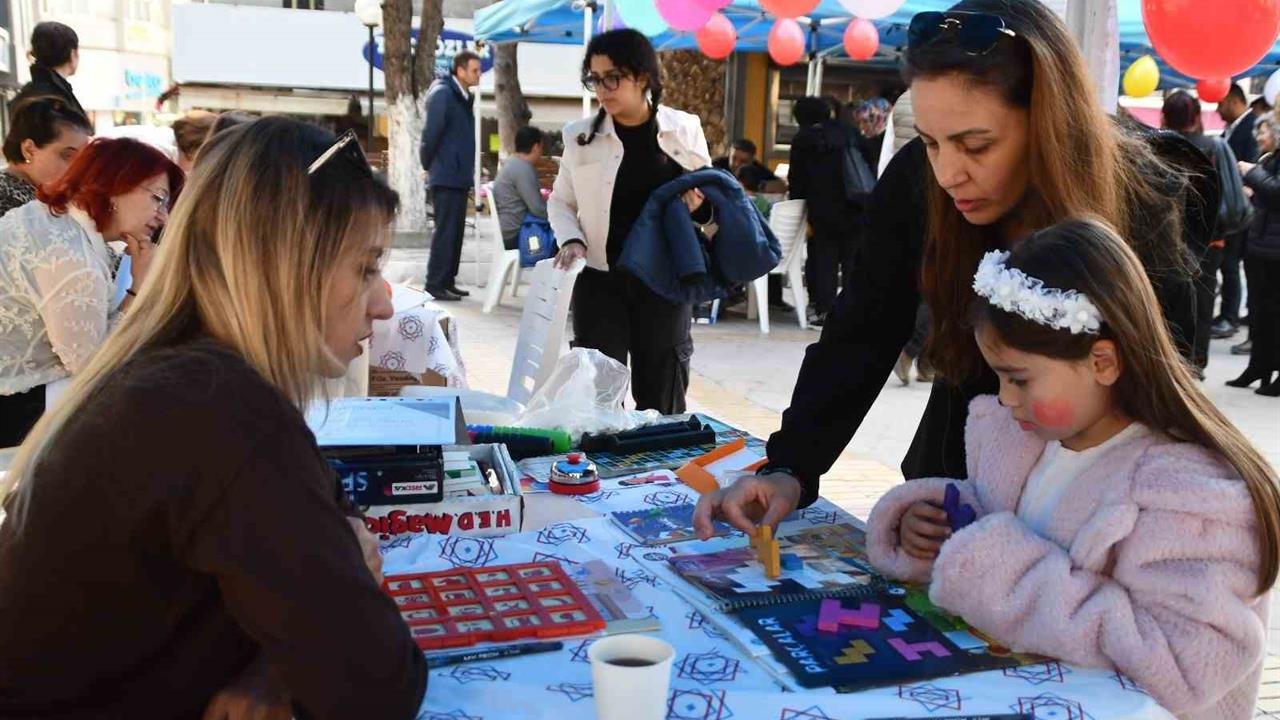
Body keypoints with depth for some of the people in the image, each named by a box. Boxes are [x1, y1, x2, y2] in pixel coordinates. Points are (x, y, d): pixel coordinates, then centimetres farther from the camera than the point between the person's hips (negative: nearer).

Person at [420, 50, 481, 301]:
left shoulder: (465, 97, 13)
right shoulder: (442, 94, -13)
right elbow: (431, 133, -14)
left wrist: (467, 171, 12)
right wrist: (428, 166, -4)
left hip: (459, 176, 9)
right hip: (446, 177, -9)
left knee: (456, 231, 11)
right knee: (445, 231, -6)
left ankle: (447, 281, 19)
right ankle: (435, 284, -1)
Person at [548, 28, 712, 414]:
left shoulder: (684, 129, -1)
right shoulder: (580, 135, 0)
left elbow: (710, 194, 9)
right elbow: (560, 202, 10)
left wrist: (700, 206, -14)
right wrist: (571, 239, -10)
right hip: (600, 280, 0)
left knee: (661, 398, 9)